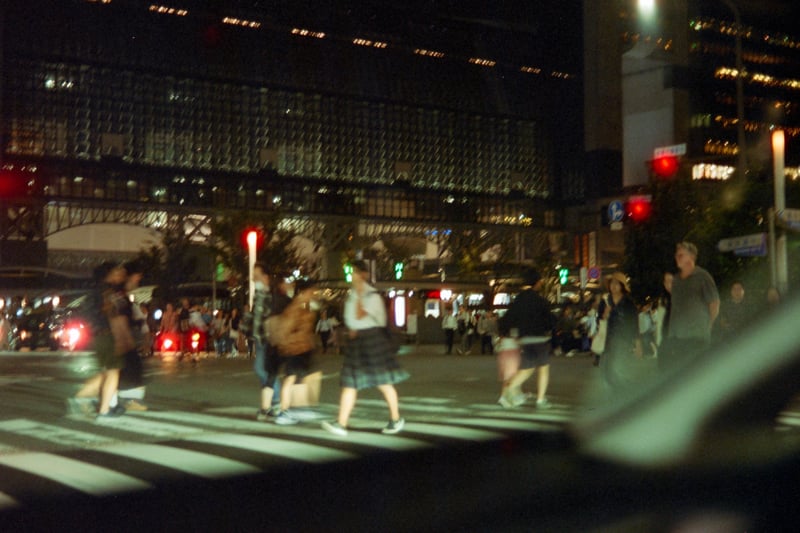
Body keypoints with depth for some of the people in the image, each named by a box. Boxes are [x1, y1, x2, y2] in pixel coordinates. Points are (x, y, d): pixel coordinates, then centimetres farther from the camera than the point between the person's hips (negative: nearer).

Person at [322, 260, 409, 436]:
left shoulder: (372, 295, -11)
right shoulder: (352, 294, 11)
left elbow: (360, 316, -19)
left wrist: (360, 295, -15)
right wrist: (351, 330, 5)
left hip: (373, 338, -7)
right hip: (356, 340, 7)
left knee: (383, 383, 3)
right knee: (349, 383, 1)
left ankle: (396, 419, 18)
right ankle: (341, 424, -2)